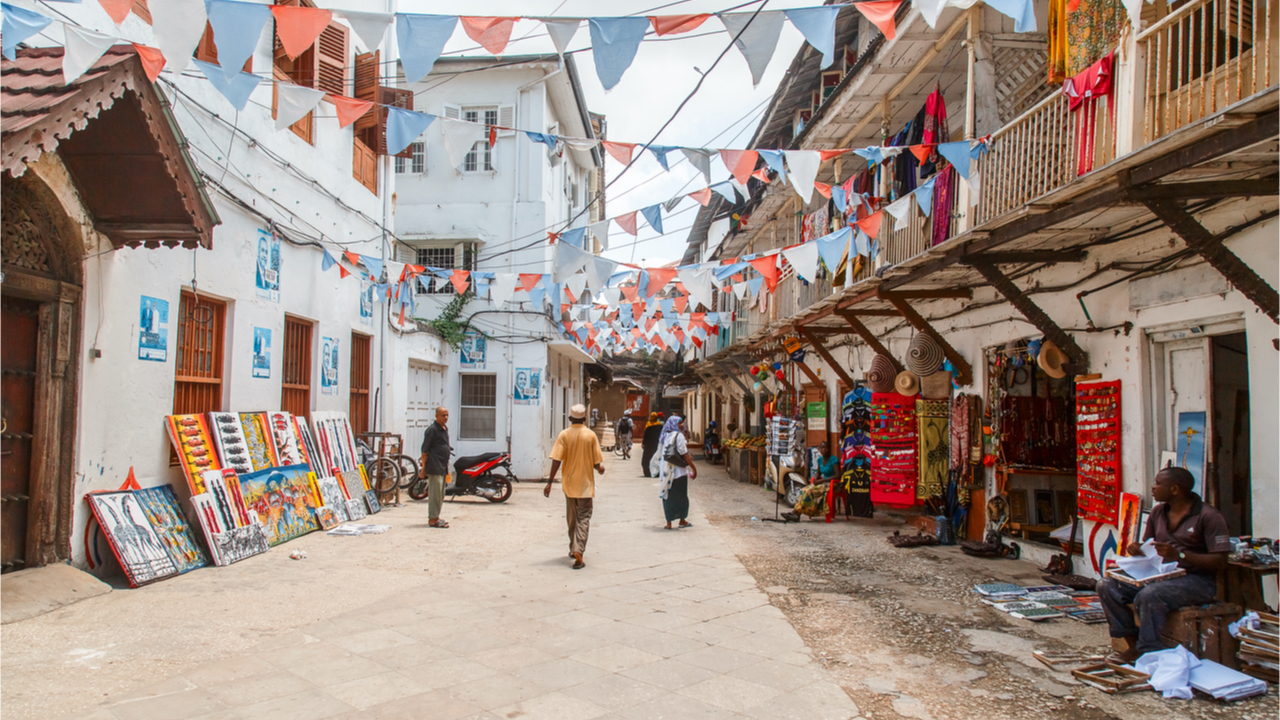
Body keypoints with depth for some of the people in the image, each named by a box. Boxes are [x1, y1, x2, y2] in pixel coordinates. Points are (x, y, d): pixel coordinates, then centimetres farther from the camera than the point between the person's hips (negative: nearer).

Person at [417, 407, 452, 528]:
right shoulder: (432, 430, -11)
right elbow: (425, 449, -13)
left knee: (441, 494, 13)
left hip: (443, 467, 9)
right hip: (434, 467, -9)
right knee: (435, 493, -7)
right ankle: (433, 519, -4)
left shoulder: (445, 429, 16)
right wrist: (424, 466, -16)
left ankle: (435, 517, 22)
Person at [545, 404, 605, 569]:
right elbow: (597, 464, -6)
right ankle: (578, 551, -17)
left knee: (572, 518, 18)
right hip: (585, 483, -2)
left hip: (569, 483, 2)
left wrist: (550, 482, -8)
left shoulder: (564, 435, -5)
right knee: (583, 518, -1)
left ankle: (574, 549, 31)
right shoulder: (591, 435, -5)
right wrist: (601, 468, 16)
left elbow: (556, 460, -11)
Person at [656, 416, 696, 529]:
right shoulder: (678, 435, -11)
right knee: (681, 495, 7)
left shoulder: (665, 436, 9)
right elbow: (684, 454, -14)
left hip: (666, 471, 6)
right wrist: (693, 468, -9)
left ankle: (669, 522, 8)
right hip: (679, 471, -6)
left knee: (668, 496, 8)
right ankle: (682, 520, 17)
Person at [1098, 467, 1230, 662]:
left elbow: (1220, 561, -16)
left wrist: (1179, 554, -27)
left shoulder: (1209, 517, -11)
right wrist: (1137, 549, -4)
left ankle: (1147, 653, -21)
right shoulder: (1158, 512, 10)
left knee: (1149, 596, -36)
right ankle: (1134, 644, -10)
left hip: (1198, 581, -7)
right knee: (1107, 586, -12)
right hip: (1162, 576, 7)